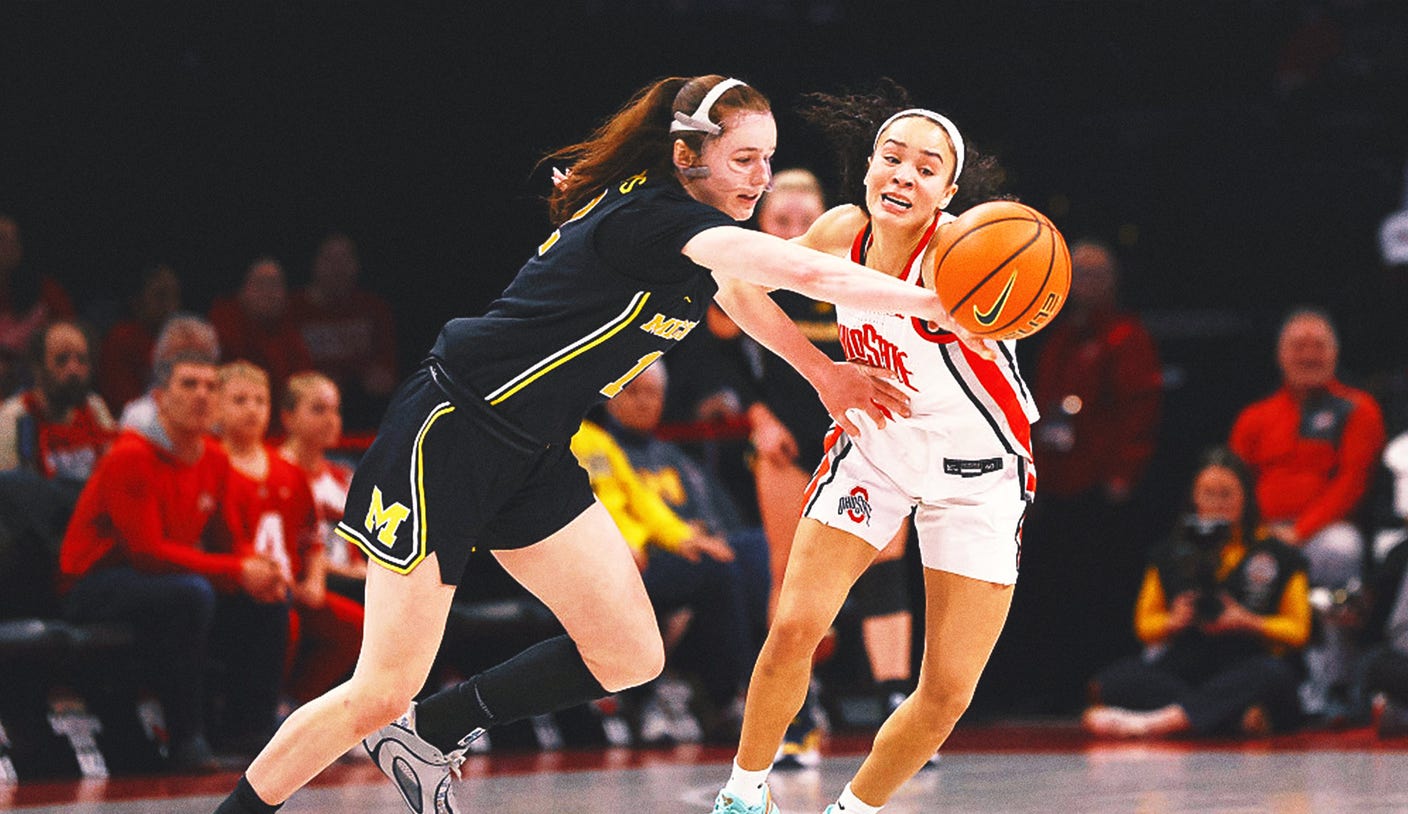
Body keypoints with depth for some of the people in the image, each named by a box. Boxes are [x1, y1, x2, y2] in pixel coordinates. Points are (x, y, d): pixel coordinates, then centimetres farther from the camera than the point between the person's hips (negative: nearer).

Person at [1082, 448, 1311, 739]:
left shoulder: (1279, 556, 9)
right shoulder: (1170, 554, 17)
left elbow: (1298, 631, 6)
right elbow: (1145, 625, 16)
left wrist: (1247, 624, -10)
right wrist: (1174, 622, -6)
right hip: (1181, 669, 2)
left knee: (1273, 673, -37)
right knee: (1115, 679, -27)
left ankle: (1164, 720, -52)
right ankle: (1241, 715, -40)